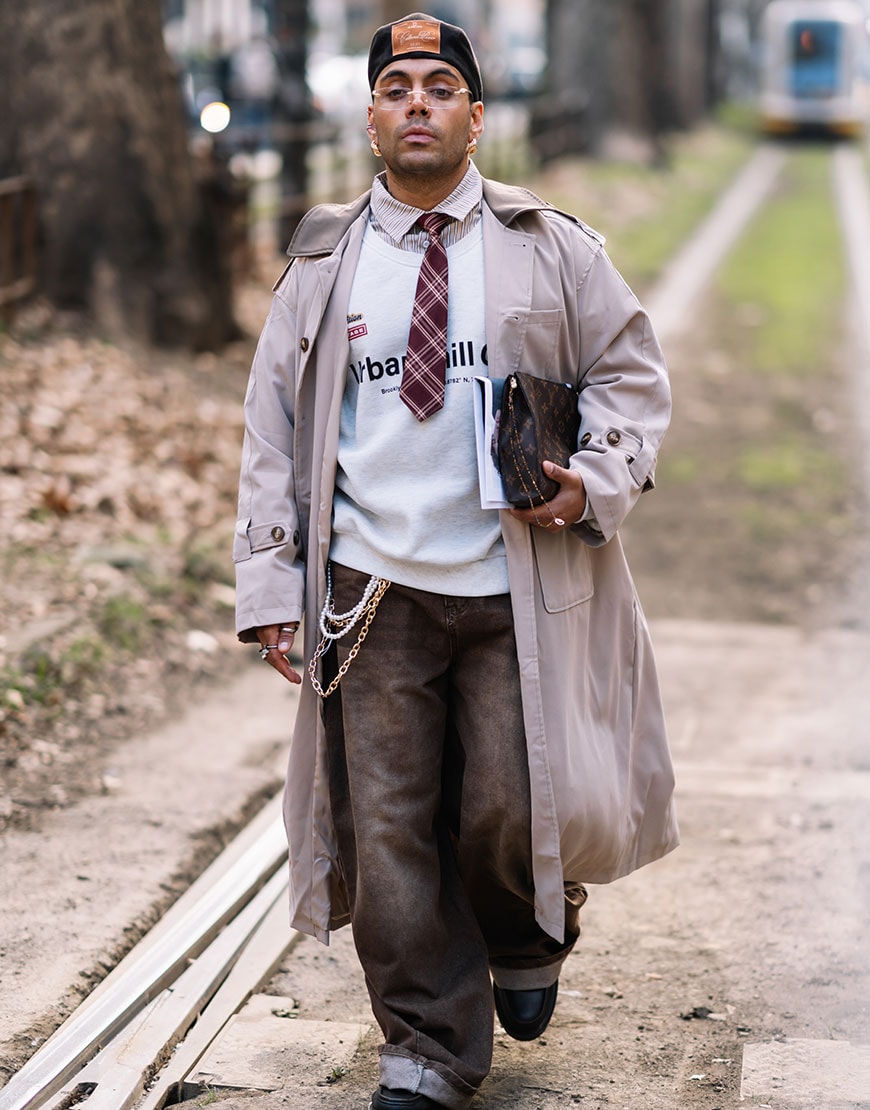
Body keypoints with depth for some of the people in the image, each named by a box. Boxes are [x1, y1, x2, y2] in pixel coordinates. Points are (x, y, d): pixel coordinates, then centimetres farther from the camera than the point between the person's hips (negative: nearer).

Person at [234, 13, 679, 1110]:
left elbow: (633, 373, 10)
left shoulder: (550, 247, 6)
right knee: (388, 824, 0)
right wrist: (272, 585, 3)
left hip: (518, 588, -1)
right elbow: (271, 430, 10)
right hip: (375, 593, 1)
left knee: (512, 809, -1)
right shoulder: (323, 262, 9)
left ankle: (527, 943, 34)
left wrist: (594, 480, -10)